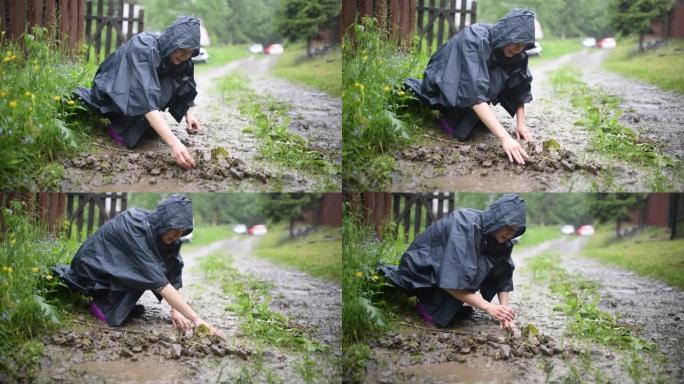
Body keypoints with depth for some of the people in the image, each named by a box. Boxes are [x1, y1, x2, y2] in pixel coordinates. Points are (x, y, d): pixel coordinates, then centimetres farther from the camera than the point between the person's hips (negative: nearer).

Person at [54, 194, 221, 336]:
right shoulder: (135, 229, -34)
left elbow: (172, 272, -6)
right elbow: (159, 283, -38)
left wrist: (175, 310, -19)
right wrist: (196, 319, -41)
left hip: (113, 264, 8)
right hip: (93, 269, -8)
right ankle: (103, 305, -12)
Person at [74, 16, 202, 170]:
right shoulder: (144, 50, -34)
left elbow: (184, 91, 5)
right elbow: (147, 100, -45)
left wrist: (188, 114, -17)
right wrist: (173, 143, -54)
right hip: (111, 97, -7)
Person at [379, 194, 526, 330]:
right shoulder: (465, 225, -31)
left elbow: (504, 278, -3)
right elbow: (452, 282, -36)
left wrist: (504, 311, -18)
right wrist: (488, 307, -37)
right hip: (422, 272, -8)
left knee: (501, 263, -11)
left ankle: (454, 305, -1)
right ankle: (430, 306, -14)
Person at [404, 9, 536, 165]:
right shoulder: (474, 40, -37)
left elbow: (519, 88, -3)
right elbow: (475, 94, -45)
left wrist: (521, 123, -19)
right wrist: (504, 137, -52)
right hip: (444, 86, -7)